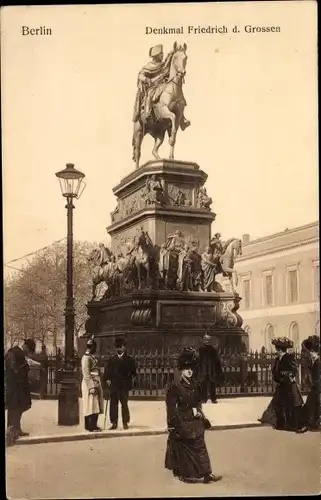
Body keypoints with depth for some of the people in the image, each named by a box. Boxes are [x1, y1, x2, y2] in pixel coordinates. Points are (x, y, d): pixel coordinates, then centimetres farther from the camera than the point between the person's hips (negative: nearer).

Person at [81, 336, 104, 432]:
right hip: (90, 384, -9)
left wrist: (97, 385, 17)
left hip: (96, 383, 9)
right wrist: (91, 386, -22)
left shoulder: (92, 357, 16)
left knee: (95, 405, 11)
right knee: (91, 405, -7)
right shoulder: (86, 357, -13)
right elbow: (86, 373, -18)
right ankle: (90, 426, -5)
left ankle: (93, 425, 17)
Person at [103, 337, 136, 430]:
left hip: (124, 386, -2)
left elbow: (133, 372, 3)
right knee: (113, 404, 1)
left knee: (124, 404, 1)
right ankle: (114, 423, 6)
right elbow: (107, 371, 9)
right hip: (113, 385, 2)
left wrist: (128, 379, -7)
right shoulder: (111, 359, 11)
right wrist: (107, 380, -3)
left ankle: (125, 423, 9)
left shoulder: (129, 359, 3)